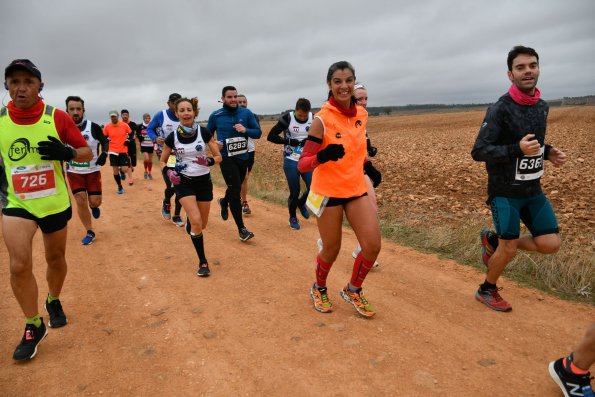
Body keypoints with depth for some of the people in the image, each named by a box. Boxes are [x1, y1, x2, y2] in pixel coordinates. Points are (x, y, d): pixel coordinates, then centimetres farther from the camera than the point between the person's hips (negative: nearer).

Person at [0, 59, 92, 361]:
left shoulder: (57, 117, -10)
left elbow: (88, 153, -5)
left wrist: (66, 152, -24)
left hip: (55, 203, 0)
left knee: (56, 259, 15)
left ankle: (54, 301, 44)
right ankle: (34, 326, 9)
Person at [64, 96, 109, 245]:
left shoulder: (93, 127, -12)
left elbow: (105, 141, 2)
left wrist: (104, 154, -15)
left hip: (92, 170, -1)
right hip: (74, 172, 1)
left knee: (95, 202, -2)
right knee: (80, 201, -3)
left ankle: (94, 207, 38)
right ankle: (90, 233, 11)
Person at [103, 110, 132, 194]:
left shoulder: (124, 125, -7)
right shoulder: (107, 126, -3)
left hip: (123, 151, -1)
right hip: (113, 151, 1)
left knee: (125, 170, -10)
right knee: (115, 171, 3)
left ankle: (121, 171, 28)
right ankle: (119, 187, 21)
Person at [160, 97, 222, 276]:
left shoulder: (204, 132, -8)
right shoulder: (172, 137, -7)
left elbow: (218, 156, -3)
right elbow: (163, 161, 7)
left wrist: (208, 161, -24)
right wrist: (169, 172, -13)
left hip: (204, 181, 1)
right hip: (184, 182, -1)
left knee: (202, 224, 11)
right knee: (196, 221, -18)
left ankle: (189, 222, 50)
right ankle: (203, 261, -2)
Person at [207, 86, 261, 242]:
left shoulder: (246, 113, -3)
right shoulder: (215, 116, -5)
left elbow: (258, 133, -1)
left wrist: (245, 130, -20)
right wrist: (214, 144, -12)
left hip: (243, 157, 3)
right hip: (226, 158, -3)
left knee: (235, 189, 21)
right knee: (235, 191, -10)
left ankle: (224, 202, 56)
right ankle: (241, 228, -3)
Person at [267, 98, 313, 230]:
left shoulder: (313, 119, -2)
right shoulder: (287, 118, -12)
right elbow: (270, 136, -10)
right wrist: (289, 141, -19)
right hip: (291, 162, -3)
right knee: (295, 192, 1)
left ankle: (301, 203, 28)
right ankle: (293, 217, 26)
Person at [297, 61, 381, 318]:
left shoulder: (362, 114, 2)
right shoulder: (322, 119, -15)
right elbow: (302, 164, -20)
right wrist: (322, 156, -37)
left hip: (357, 189, 5)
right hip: (328, 192, -5)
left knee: (373, 246, -1)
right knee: (331, 250, 6)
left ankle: (353, 291, 26)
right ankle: (319, 290, 38)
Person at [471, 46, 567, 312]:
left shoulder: (542, 106, 7)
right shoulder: (500, 109, -16)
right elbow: (478, 152, -19)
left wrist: (548, 152, 2)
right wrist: (518, 149, -30)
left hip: (532, 190, 7)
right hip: (505, 191, -7)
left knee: (550, 244, 1)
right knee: (509, 250, 0)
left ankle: (493, 241, 23)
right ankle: (487, 291, 26)